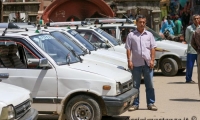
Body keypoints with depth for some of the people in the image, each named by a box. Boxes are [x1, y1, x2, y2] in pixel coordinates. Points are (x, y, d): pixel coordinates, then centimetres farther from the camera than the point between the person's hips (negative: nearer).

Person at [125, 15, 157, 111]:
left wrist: (152, 60, -3)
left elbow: (153, 48, 7)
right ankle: (135, 104, 11)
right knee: (135, 85, 4)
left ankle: (150, 103, 11)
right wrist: (129, 61, -7)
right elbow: (128, 49, 2)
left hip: (147, 63, 1)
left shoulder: (149, 34, 10)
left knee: (150, 85, 4)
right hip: (136, 63, -1)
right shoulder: (131, 35, 5)